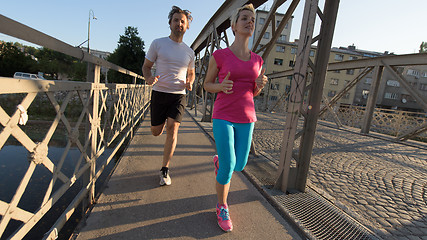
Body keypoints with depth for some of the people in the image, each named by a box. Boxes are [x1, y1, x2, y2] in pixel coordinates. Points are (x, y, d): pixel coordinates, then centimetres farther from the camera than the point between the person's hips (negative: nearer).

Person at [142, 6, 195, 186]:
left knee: (172, 127, -18)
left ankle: (165, 170, -5)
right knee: (156, 132, 7)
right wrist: (148, 78, -17)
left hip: (178, 95, 1)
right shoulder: (157, 44, 2)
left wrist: (189, 83, -3)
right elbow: (146, 66, 7)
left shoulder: (189, 52, 9)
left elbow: (191, 73, 21)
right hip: (159, 92, 0)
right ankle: (163, 121, 47)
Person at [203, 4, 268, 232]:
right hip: (223, 117, -4)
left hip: (245, 119, 4)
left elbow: (253, 92, 15)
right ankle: (222, 207, 21)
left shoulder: (256, 60, 9)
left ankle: (219, 160, 45)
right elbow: (207, 84, 7)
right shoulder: (219, 55, -2)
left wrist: (260, 84, -9)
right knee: (228, 168, -7)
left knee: (239, 165, 9)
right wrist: (222, 87, -16)